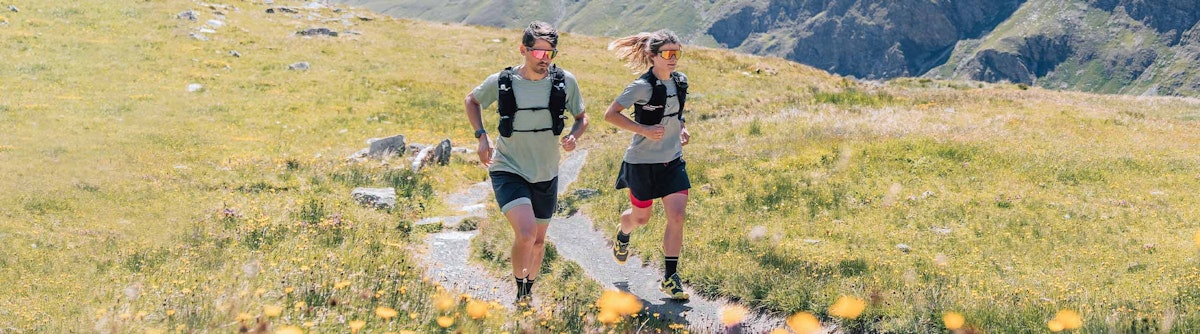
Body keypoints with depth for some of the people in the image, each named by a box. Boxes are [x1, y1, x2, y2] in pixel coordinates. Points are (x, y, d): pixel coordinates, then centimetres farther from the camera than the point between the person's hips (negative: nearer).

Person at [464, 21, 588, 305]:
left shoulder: (565, 81, -8)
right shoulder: (501, 82, -11)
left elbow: (582, 117, 7)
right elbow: (472, 101, 9)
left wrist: (574, 136, -15)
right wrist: (482, 137, -4)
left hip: (546, 175, 4)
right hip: (508, 171, -3)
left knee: (538, 239, 18)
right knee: (526, 231, -25)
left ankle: (528, 292, 41)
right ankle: (520, 291, -5)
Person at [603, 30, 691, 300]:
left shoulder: (680, 82, 3)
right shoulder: (643, 87, -17)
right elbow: (610, 114, -17)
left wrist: (681, 128, 3)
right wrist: (644, 129, -24)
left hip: (673, 160, 5)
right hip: (643, 161, -5)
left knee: (677, 216, -9)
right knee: (641, 217, 13)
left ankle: (670, 277, -1)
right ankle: (622, 235, 51)